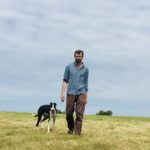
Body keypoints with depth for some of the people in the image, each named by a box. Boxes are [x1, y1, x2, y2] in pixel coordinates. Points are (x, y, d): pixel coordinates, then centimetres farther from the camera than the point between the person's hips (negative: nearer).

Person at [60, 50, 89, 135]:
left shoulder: (85, 69, 9)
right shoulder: (69, 67, 7)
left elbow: (86, 83, 13)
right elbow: (65, 81, 6)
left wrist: (86, 96, 12)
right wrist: (62, 93, -2)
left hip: (81, 93, 0)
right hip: (71, 93, 0)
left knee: (79, 114, -6)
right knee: (69, 113, 4)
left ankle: (77, 133, -3)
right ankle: (70, 129, 26)